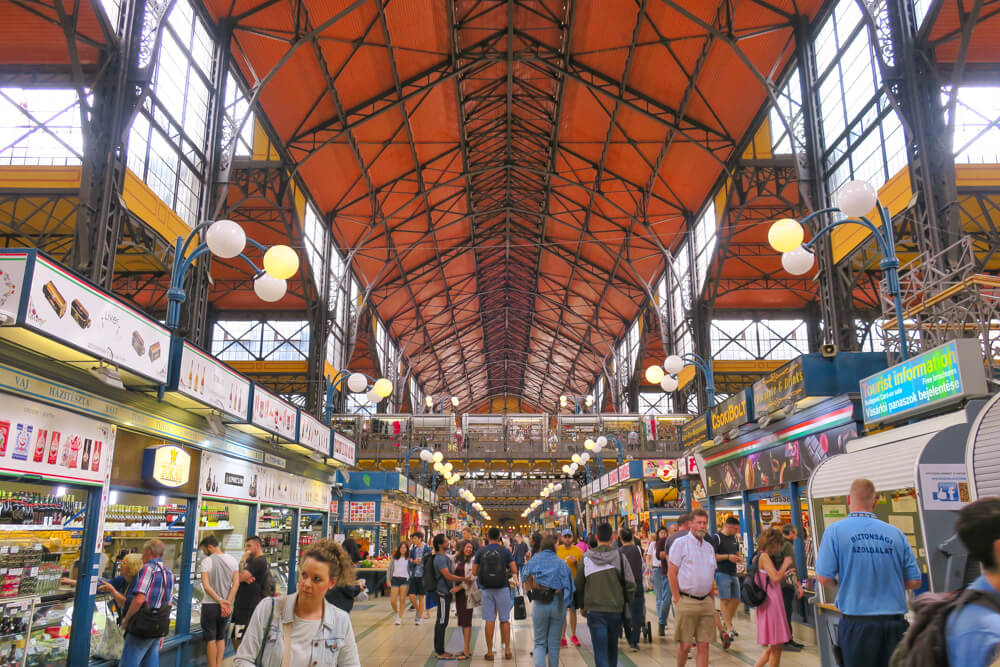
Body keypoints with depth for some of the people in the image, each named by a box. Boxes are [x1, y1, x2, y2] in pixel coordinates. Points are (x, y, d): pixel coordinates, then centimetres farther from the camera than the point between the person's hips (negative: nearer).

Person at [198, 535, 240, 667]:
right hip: (227, 606, 4)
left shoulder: (206, 561, -10)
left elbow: (206, 586, -18)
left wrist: (220, 601, -18)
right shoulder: (232, 560, 3)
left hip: (210, 605, -4)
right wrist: (228, 603, -9)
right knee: (221, 638, 17)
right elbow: (236, 584, -5)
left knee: (210, 639, 6)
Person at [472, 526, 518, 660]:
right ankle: (507, 650, 13)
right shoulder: (505, 551, -3)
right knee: (504, 620, 10)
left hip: (487, 590, 1)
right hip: (502, 589, 0)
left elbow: (474, 572, 2)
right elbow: (514, 570, -3)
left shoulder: (480, 552, -1)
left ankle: (490, 652, 9)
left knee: (489, 620, 5)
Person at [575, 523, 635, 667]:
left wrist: (582, 606, 18)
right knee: (612, 647, 20)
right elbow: (630, 584, -6)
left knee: (600, 650, -1)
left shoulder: (586, 558, -1)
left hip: (594, 610, -1)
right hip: (616, 610, 1)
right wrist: (626, 602, 10)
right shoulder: (619, 556, -4)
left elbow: (579, 586, 6)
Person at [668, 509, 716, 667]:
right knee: (685, 645, -2)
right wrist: (677, 600, -9)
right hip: (686, 601, -5)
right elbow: (671, 573, -6)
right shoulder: (680, 543, -4)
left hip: (706, 602, 5)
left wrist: (711, 600, 13)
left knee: (703, 645, 5)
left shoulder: (709, 547, 15)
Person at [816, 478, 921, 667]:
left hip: (857, 623, -3)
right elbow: (914, 582, 5)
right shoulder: (896, 533, 2)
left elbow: (824, 578, -9)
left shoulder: (836, 531, -7)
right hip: (894, 622, 3)